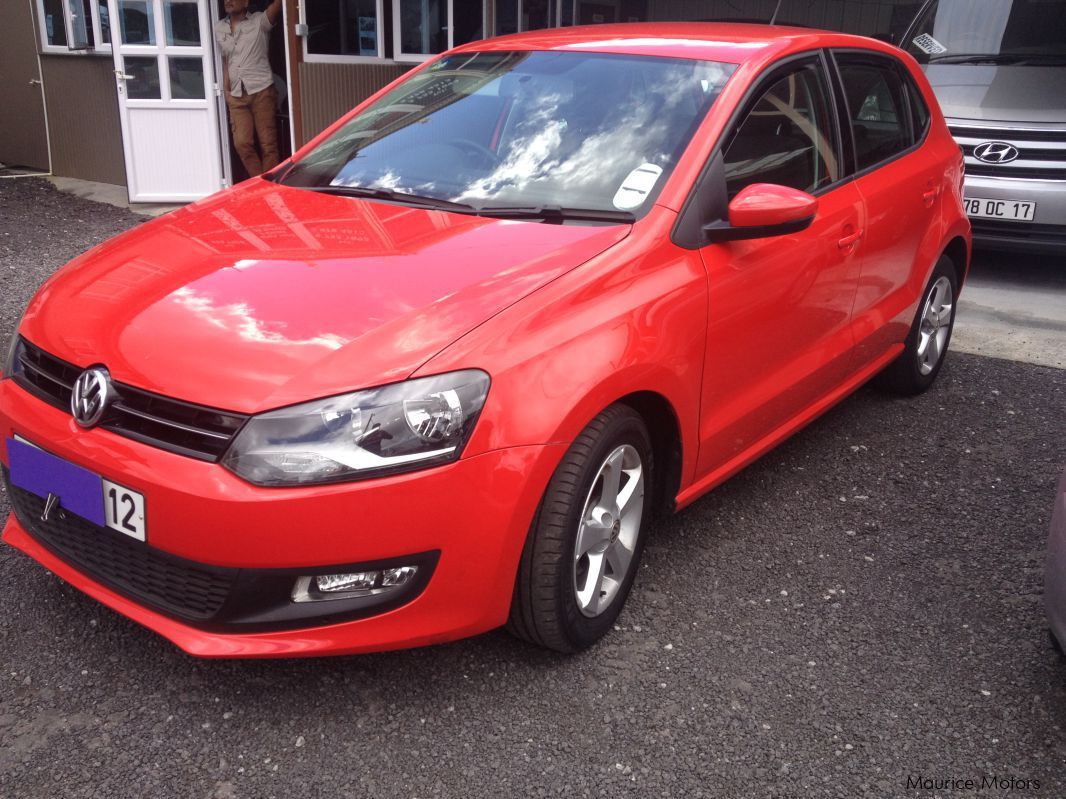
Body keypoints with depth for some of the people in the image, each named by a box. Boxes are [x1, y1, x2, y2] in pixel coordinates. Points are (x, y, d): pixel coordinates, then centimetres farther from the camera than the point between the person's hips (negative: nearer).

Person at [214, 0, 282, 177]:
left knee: (268, 143, -3)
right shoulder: (218, 28, 13)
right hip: (236, 95, 4)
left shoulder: (260, 21, 2)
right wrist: (226, 88, 10)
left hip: (261, 91, -4)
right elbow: (223, 60, 18)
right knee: (242, 143, -2)